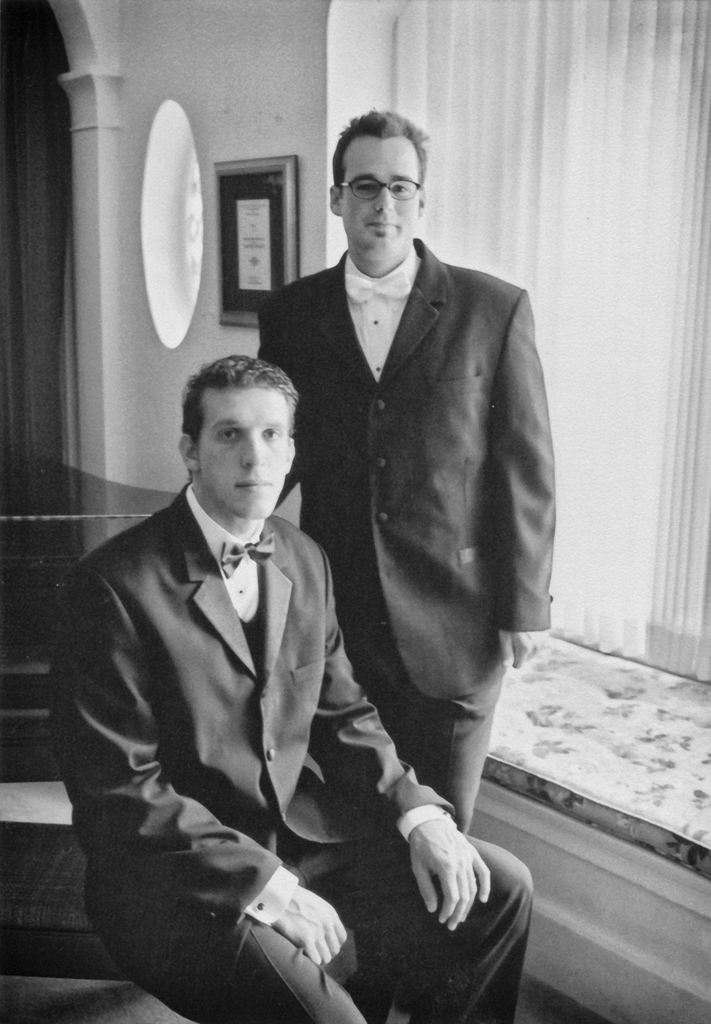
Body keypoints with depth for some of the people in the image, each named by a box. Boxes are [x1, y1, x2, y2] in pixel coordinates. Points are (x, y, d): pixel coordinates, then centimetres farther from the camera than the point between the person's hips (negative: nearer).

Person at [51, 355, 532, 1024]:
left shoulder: (305, 560, 6)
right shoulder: (115, 585, -16)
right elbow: (118, 791, -17)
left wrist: (418, 813, -3)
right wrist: (262, 883, -22)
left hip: (304, 836, 7)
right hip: (173, 876, -6)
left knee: (498, 889, 0)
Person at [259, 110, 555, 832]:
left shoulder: (494, 309, -3)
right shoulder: (290, 314, 4)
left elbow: (526, 466, -3)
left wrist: (525, 605, -3)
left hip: (455, 622, -1)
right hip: (331, 617, 2)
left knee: (443, 823, 12)